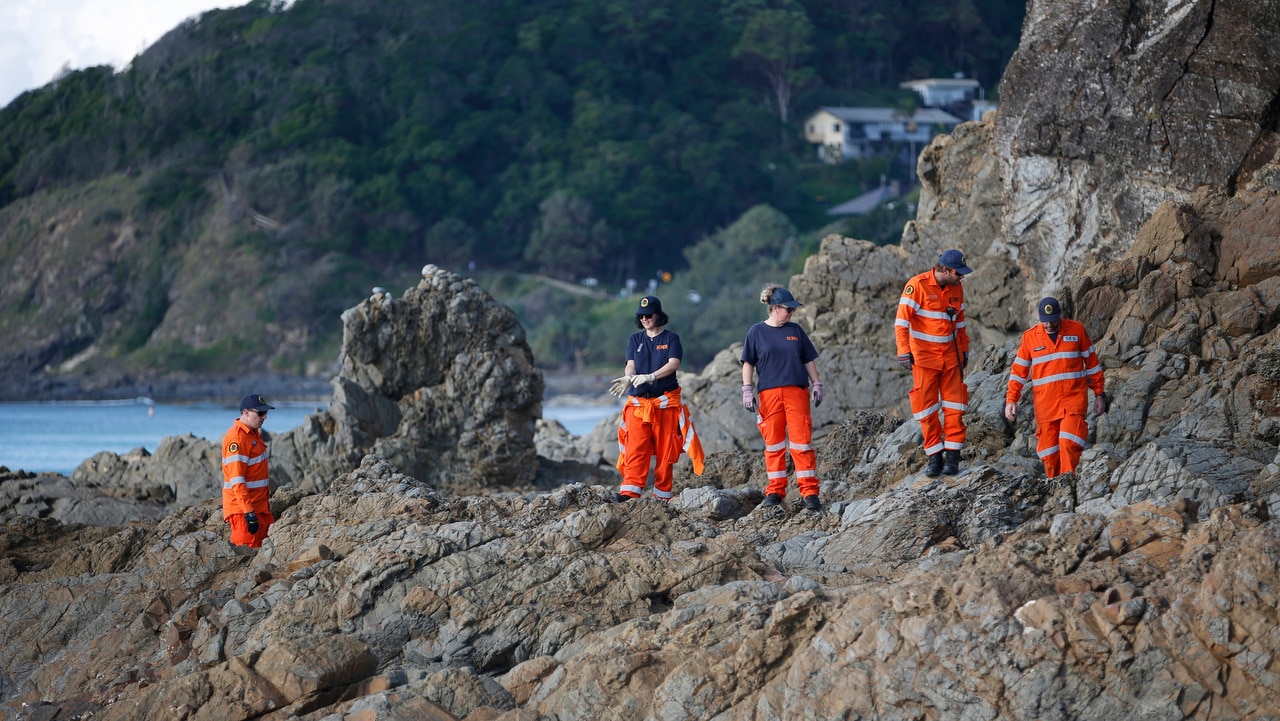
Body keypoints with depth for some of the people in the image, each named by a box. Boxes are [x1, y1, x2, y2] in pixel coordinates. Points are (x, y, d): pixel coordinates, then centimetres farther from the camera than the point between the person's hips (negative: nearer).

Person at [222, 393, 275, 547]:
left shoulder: (254, 432, 14)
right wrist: (249, 512, -26)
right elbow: (236, 480, -23)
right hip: (243, 509, -10)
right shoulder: (237, 437, -18)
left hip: (260, 505, 10)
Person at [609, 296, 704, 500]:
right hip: (638, 402, 2)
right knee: (635, 449, -11)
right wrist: (628, 378, -23)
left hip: (665, 402, -2)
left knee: (665, 451, -1)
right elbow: (631, 364, 1)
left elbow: (674, 363, -11)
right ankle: (629, 492, -20)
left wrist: (650, 377, -26)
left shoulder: (671, 338, 4)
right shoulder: (635, 339, 13)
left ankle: (662, 496, 3)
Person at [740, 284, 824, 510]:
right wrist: (747, 390, -2)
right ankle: (775, 490, 13)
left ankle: (809, 491, -4)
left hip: (796, 391, 1)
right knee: (773, 442, 4)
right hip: (769, 393, -1)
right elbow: (748, 363, 6)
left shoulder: (795, 330, 10)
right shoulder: (757, 332, 4)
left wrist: (816, 384, 9)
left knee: (801, 440, -5)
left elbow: (809, 360, 15)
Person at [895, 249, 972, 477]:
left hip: (950, 355, 4)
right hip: (924, 356, -4)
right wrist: (904, 352, -20)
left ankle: (952, 455, 3)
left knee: (954, 405, -2)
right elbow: (902, 321, -15)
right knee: (927, 407, -1)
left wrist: (964, 350, 18)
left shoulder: (956, 288, 5)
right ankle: (935, 457, 6)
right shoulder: (917, 286, -13)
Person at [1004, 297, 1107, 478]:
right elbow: (1019, 371, 10)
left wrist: (1099, 394, 11)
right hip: (1045, 402, 2)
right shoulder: (1030, 337, 6)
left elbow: (1092, 362, 11)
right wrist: (1011, 400, 1)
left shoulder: (1076, 330, 4)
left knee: (1069, 443, -19)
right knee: (1048, 452, 2)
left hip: (1074, 399, -2)